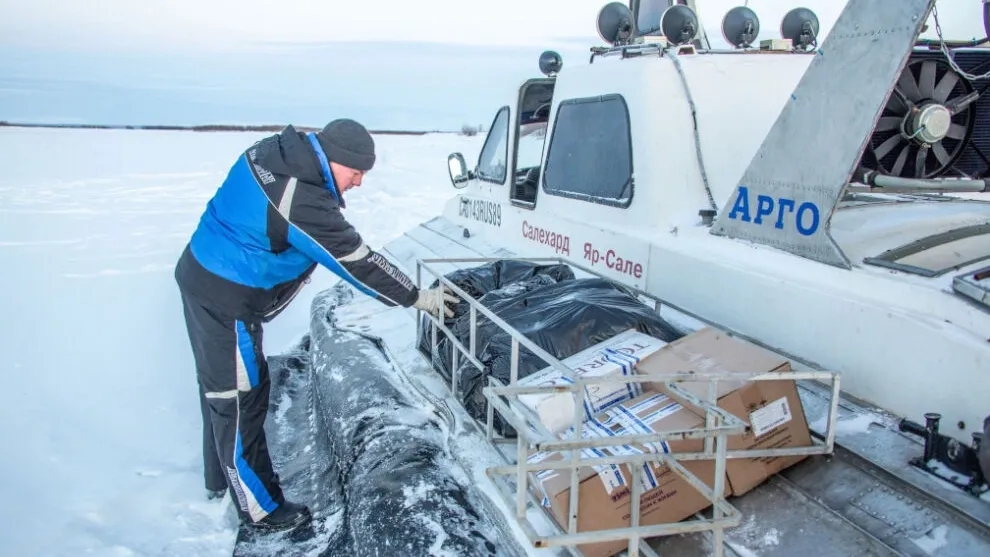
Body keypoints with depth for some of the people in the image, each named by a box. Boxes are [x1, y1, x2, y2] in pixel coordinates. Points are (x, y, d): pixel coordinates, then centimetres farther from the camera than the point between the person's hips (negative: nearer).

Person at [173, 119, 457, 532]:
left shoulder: (272, 151, -2)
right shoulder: (302, 204, -29)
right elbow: (357, 263, -23)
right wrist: (418, 298, -14)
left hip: (202, 277, 10)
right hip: (227, 300, -10)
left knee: (220, 385, 22)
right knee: (240, 397, 2)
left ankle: (221, 477, 42)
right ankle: (260, 508, 18)